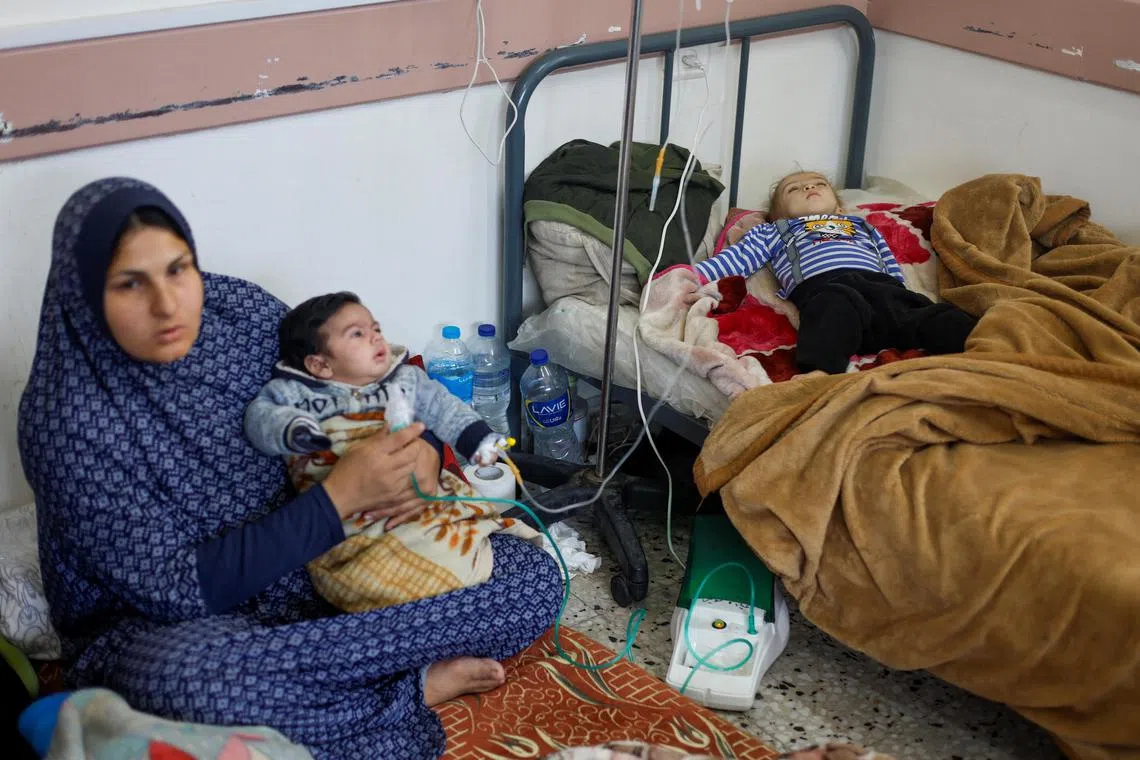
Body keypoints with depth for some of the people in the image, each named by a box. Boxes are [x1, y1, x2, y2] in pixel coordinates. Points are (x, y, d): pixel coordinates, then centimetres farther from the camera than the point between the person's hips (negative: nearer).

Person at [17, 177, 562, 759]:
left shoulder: (243, 313, -8)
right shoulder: (68, 420, -21)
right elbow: (177, 588, -22)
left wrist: (421, 455, -15)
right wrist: (337, 497, -27)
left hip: (313, 568, 5)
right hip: (165, 622, -4)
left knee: (533, 579, -7)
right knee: (184, 682, -43)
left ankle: (303, 681, -15)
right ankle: (414, 685, -18)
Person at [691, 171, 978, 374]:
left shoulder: (863, 227, 43)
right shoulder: (772, 232, 38)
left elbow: (893, 269, 32)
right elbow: (736, 258, 26)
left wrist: (905, 298, 12)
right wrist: (694, 274, 10)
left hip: (882, 285, 4)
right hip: (823, 286, -4)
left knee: (939, 318, -26)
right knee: (838, 307, -43)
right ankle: (820, 372, -67)